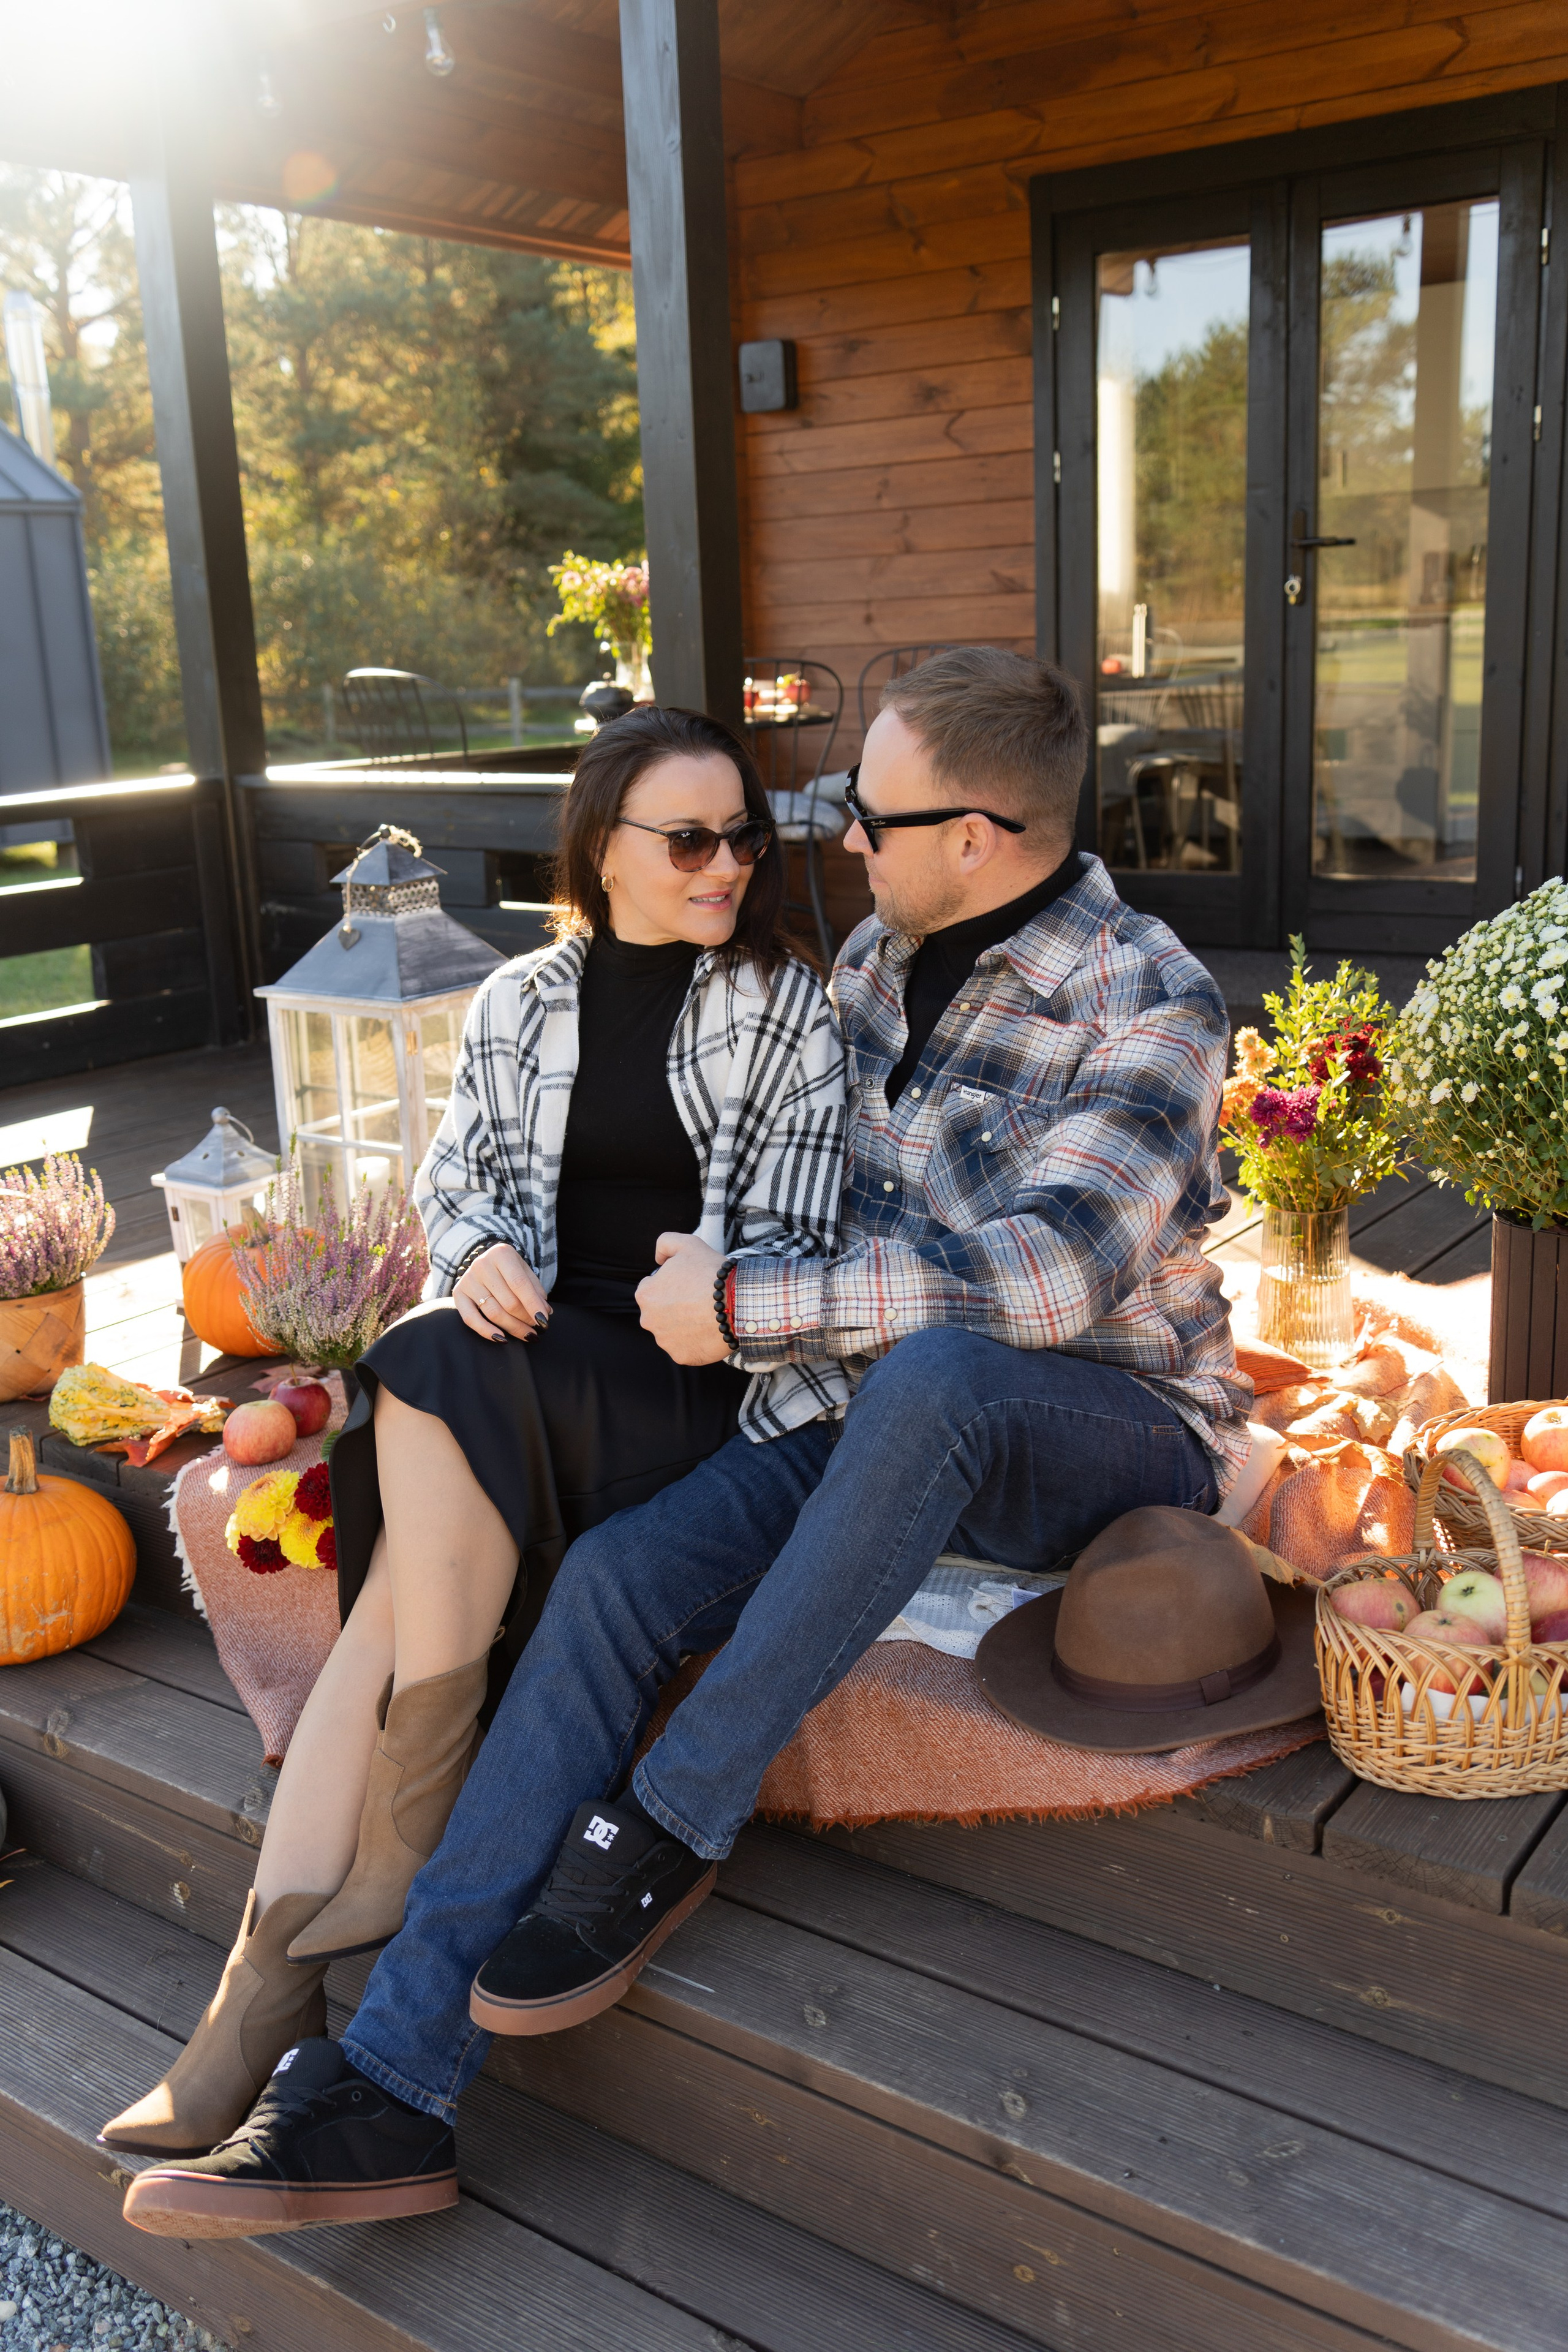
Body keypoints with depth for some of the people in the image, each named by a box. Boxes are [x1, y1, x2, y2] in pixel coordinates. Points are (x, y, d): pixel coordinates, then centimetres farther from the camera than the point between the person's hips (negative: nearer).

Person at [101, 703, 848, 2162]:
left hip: (700, 1376, -3)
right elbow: (452, 1178, 15)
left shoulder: (785, 1009, 4)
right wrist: (480, 1255, -7)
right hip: (533, 1355, 4)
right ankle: (274, 1975, -24)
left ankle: (402, 1846, -18)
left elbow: (793, 1244, -1)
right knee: (422, 1553, -27)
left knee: (432, 1401, -31)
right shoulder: (520, 1003, 15)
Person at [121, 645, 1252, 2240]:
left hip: (1113, 1438, -6)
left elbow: (1043, 1275, -30)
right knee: (613, 1577, -18)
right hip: (914, 1435, 6)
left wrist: (742, 1305, -25)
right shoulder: (878, 955, 8)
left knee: (929, 1377, -41)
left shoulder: (1150, 1008, -16)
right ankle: (387, 2089, -17)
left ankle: (671, 1823, -21)